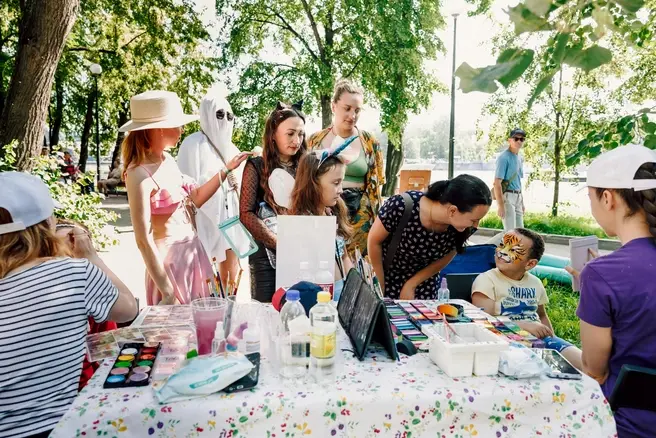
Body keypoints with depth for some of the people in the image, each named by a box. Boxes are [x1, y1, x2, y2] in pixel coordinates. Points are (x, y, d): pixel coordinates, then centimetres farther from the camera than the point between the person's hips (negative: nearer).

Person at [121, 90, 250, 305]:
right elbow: (143, 240, -19)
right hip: (169, 258, -8)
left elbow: (194, 199, 17)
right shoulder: (140, 174, -19)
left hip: (193, 250, 8)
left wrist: (226, 169, 12)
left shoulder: (167, 159, 5)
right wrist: (167, 291, -18)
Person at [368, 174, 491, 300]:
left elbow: (444, 259, -4)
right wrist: (380, 286, -9)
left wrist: (411, 285, -9)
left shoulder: (465, 228, -23)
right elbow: (374, 241, -17)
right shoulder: (401, 207, -34)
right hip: (384, 274, -2)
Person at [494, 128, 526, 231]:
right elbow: (497, 183, -19)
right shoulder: (504, 157, -13)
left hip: (517, 197, 9)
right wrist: (501, 205, -23)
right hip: (507, 196, -9)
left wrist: (522, 202, 20)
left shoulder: (519, 158, 14)